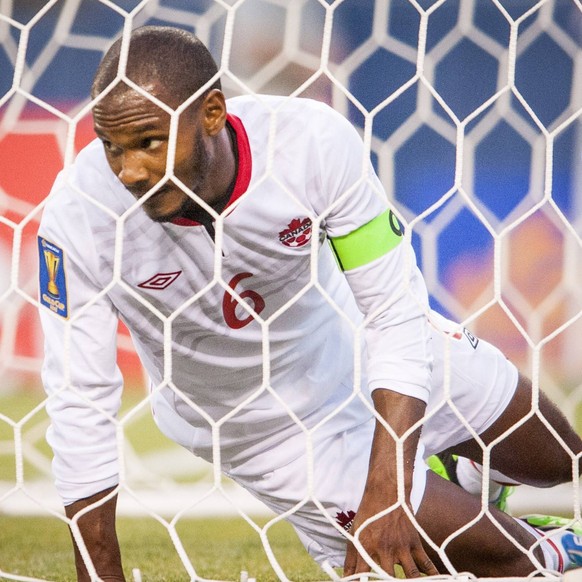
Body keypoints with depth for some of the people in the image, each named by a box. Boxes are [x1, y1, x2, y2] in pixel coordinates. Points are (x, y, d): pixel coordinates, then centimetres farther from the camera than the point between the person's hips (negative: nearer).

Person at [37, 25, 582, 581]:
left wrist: (385, 494, -35)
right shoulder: (78, 216, -33)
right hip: (264, 424, -1)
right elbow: (80, 401, -25)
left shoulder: (316, 141, -33)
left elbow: (396, 316, -27)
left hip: (355, 337, 1)